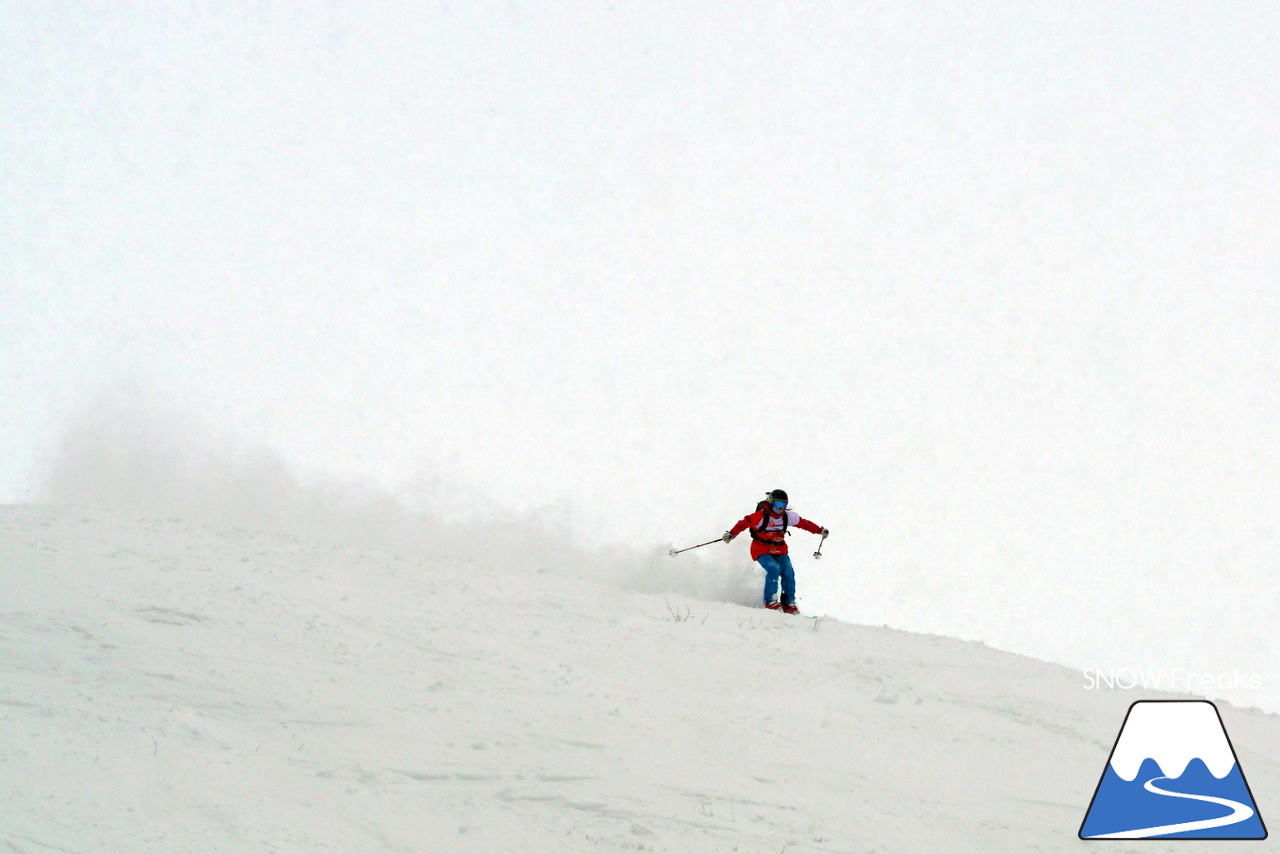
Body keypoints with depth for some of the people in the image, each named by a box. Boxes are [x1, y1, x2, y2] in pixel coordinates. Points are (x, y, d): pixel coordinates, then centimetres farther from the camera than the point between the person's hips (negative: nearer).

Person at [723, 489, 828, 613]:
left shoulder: (788, 516, -1)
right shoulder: (761, 516, -17)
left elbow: (804, 523, 12)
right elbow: (744, 523, -16)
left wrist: (820, 530, 18)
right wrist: (731, 534, -29)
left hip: (779, 550, 5)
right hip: (762, 550, -5)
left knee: (788, 572, -14)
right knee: (774, 569, -27)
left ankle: (789, 603, -3)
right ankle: (769, 602, -16)